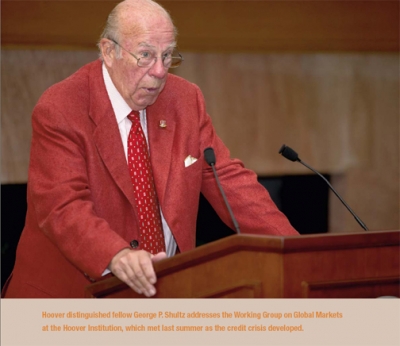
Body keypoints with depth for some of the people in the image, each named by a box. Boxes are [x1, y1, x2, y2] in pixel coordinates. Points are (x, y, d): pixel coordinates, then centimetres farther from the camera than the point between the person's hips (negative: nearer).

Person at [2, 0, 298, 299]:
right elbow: (63, 206, -19)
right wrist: (116, 256, -38)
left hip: (168, 287, 4)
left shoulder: (185, 100, 7)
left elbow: (229, 180, 7)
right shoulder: (59, 111, -9)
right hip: (76, 292, -4)